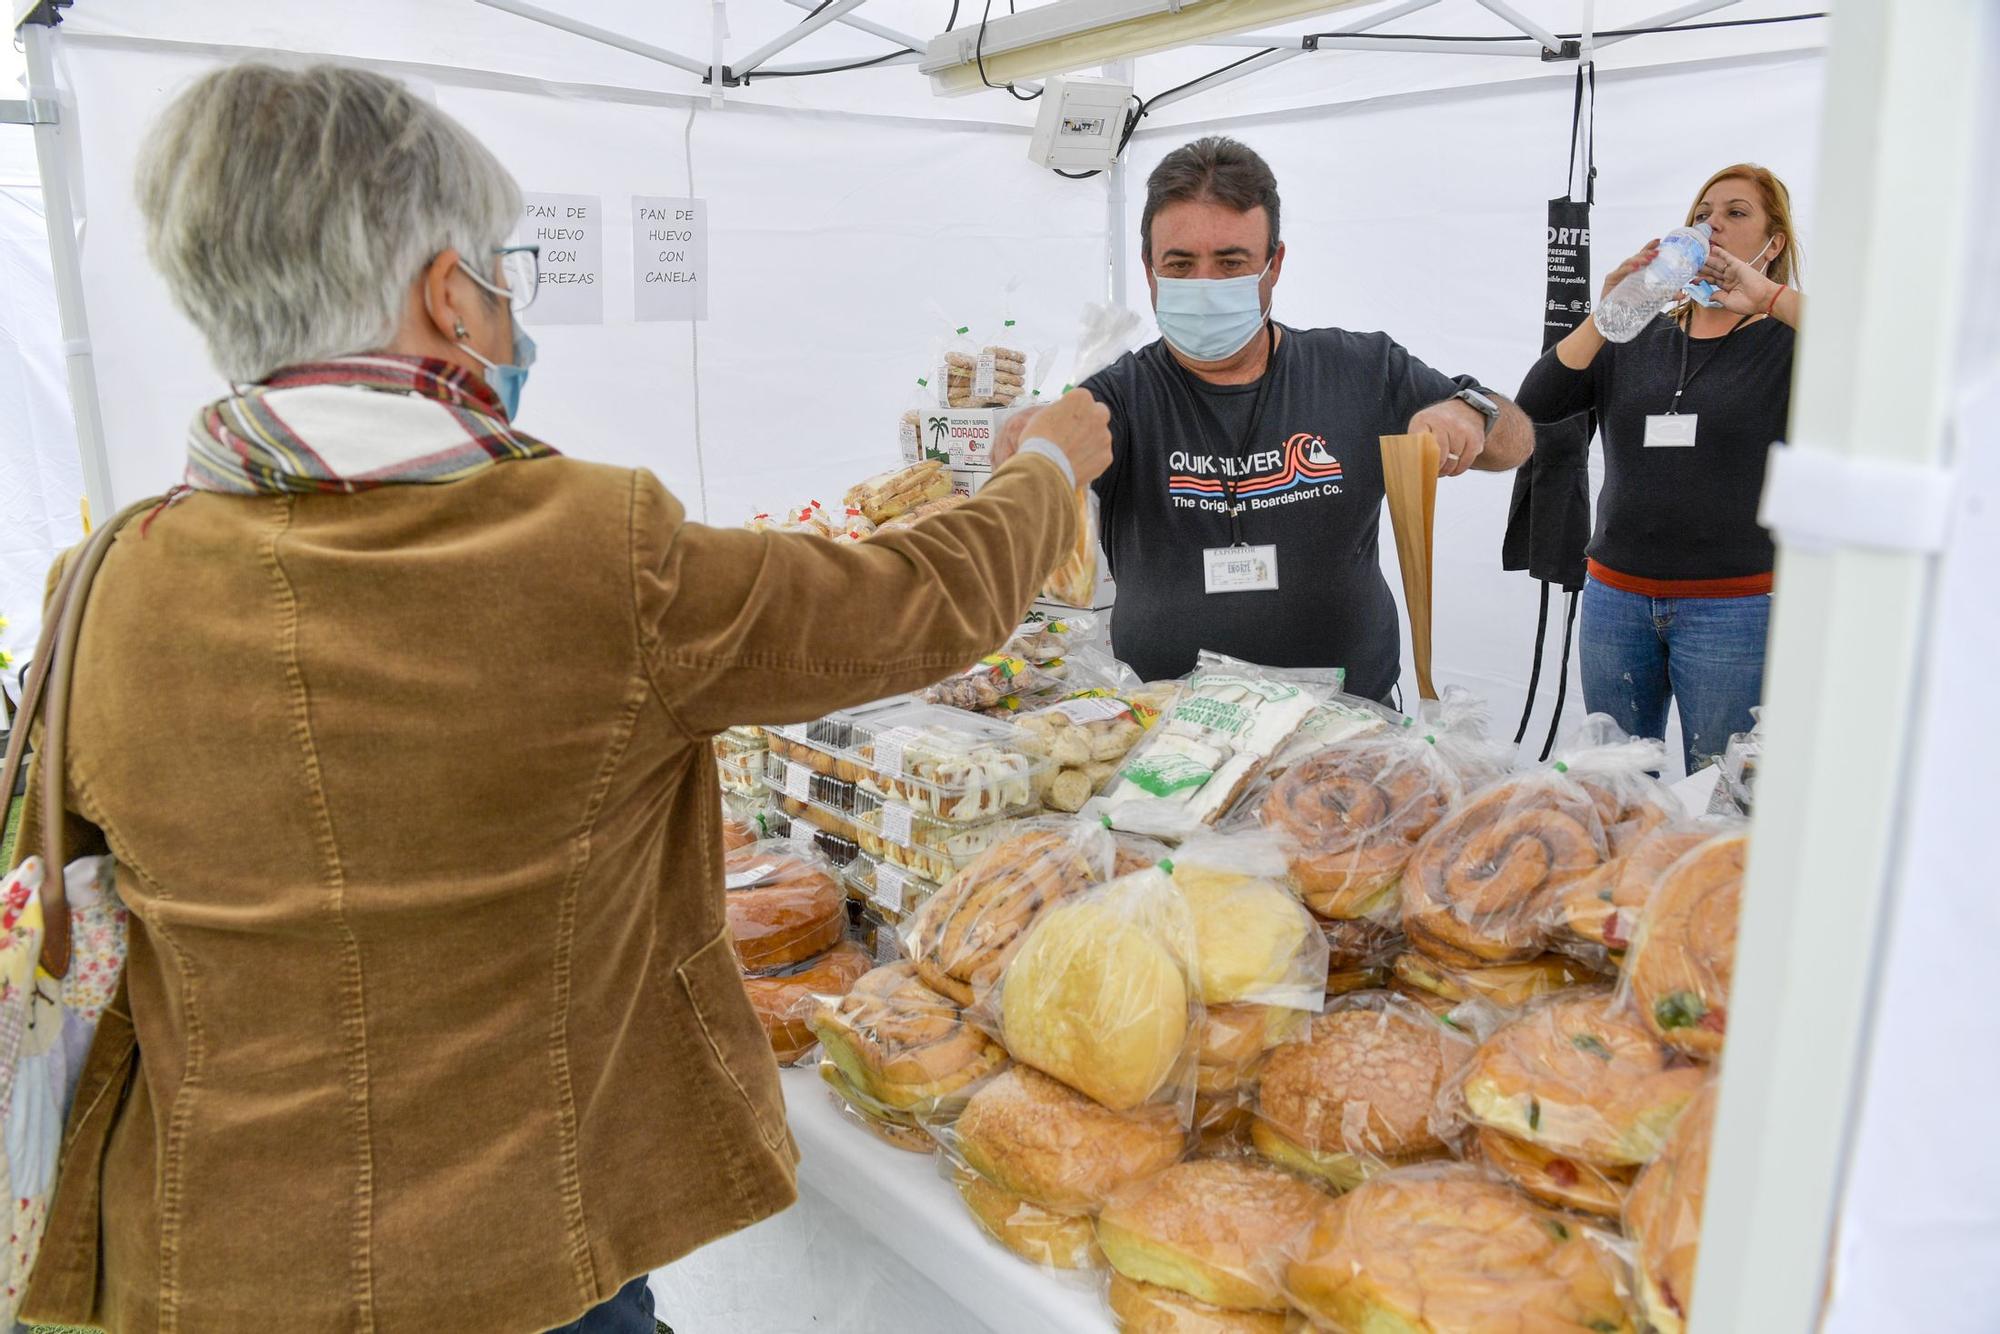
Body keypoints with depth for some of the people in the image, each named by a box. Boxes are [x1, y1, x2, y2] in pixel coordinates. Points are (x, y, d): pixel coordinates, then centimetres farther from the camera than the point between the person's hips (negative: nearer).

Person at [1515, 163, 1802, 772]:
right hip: (1616, 599, 4)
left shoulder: (1786, 343, 0)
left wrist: (1774, 297, -21)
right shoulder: (1634, 340, 10)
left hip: (1732, 607, -3)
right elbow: (1536, 404, -4)